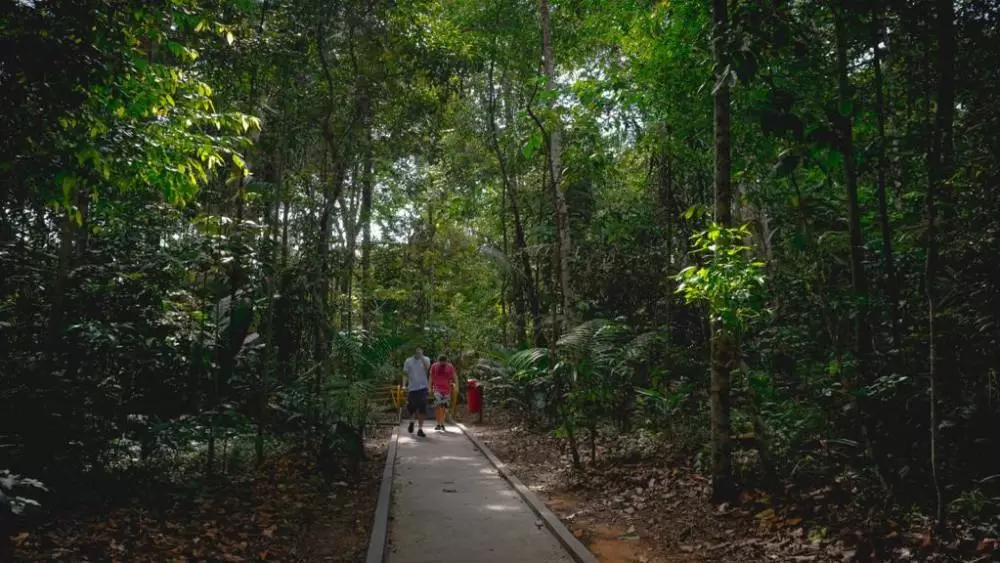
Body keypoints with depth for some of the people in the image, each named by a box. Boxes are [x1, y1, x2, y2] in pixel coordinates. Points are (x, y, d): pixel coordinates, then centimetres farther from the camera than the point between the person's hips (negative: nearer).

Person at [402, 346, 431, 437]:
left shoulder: (425, 359, 2)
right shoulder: (408, 361, 5)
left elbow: (427, 367, -20)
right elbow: (405, 374, 6)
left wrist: (421, 356, -23)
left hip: (422, 388, -1)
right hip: (411, 388, 1)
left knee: (422, 409, -5)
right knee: (411, 408, 4)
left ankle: (420, 429, 4)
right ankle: (411, 421, 36)